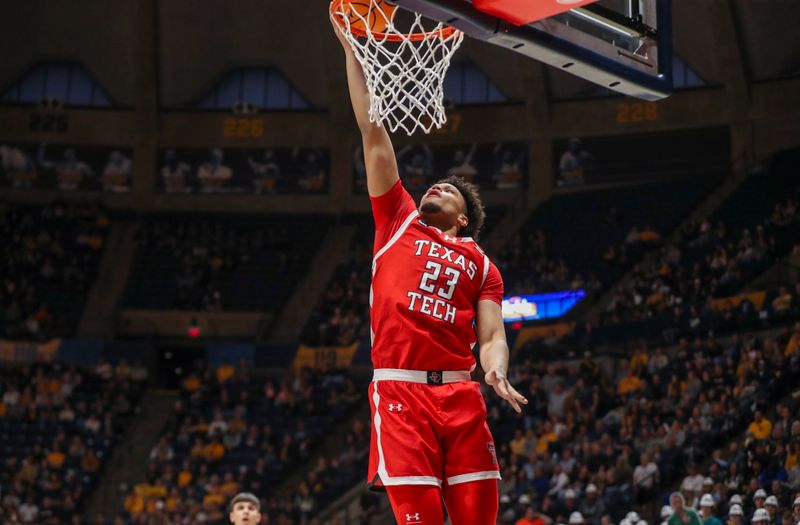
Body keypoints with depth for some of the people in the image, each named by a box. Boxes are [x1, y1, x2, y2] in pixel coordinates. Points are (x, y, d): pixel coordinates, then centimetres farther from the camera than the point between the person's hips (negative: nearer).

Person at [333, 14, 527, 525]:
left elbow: (492, 334, 10)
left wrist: (497, 369, -14)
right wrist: (352, 48, 13)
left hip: (460, 393, 2)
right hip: (400, 390, -2)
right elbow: (374, 133, 15)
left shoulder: (480, 264, 20)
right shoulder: (398, 221, 18)